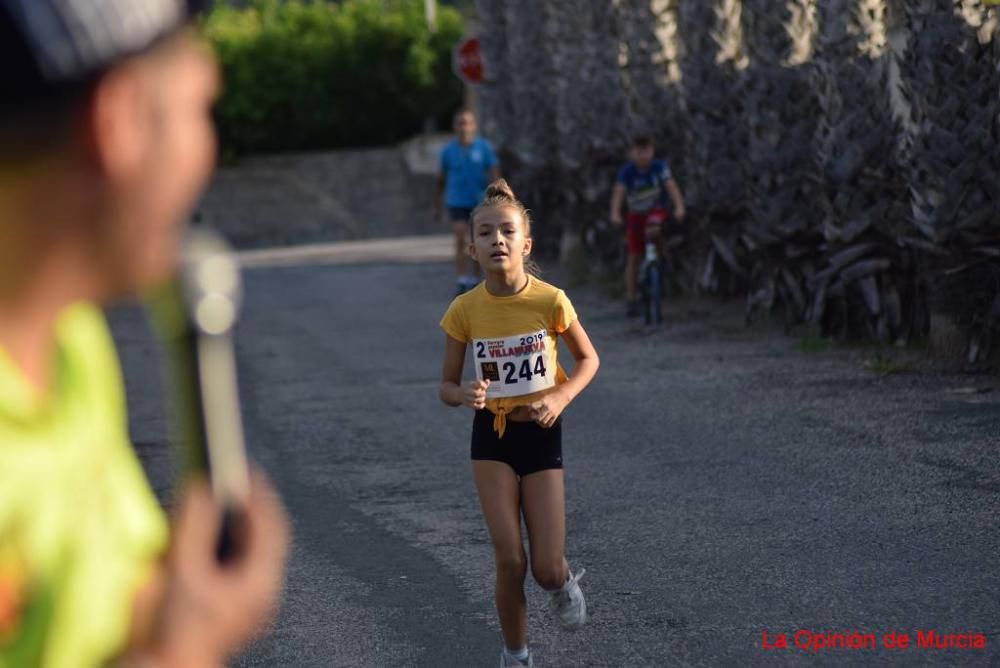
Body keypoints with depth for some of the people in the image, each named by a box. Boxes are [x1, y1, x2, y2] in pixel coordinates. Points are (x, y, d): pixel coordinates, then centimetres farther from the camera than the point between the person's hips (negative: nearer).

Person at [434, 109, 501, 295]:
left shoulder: (484, 147, -5)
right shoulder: (448, 150, -1)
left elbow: (494, 175, -9)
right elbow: (441, 180, 10)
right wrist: (437, 206, 15)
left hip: (479, 202, 1)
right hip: (457, 202, -1)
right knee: (460, 241, -13)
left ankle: (474, 278, 25)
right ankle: (462, 282, -13)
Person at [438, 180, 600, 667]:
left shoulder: (550, 301, -14)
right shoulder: (464, 310, -11)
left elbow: (588, 359, 3)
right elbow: (447, 386, -1)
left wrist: (561, 396, -15)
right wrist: (465, 394, -24)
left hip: (541, 433, 0)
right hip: (491, 435, 0)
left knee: (547, 571, -1)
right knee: (510, 562, -7)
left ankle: (564, 582, 37)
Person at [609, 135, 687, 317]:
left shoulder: (659, 167, -16)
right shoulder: (627, 171, -17)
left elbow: (671, 186, -26)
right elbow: (619, 192, -28)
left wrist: (679, 206, -43)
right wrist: (615, 213, -46)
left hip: (656, 210, -1)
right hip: (636, 214, 1)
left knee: (653, 228, -37)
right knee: (633, 256, 1)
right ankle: (631, 300, 9)